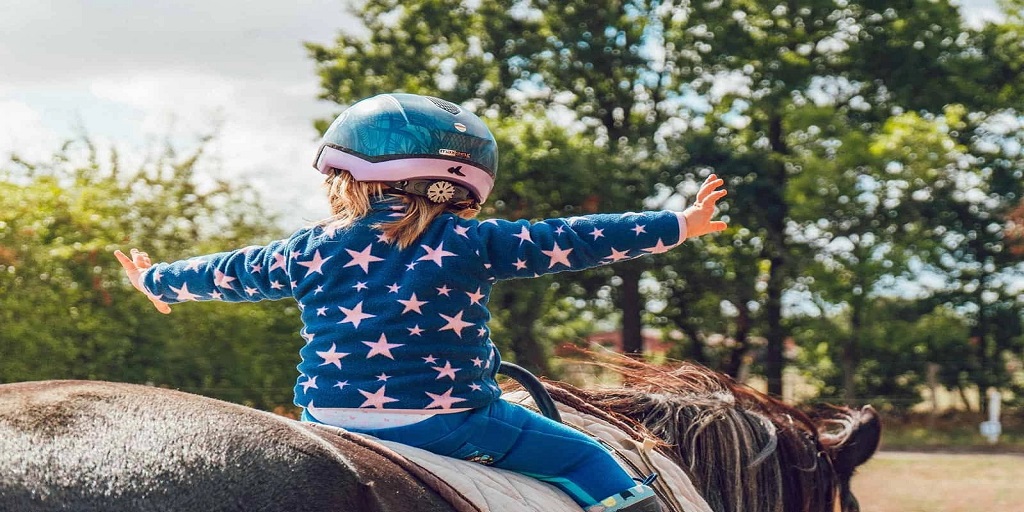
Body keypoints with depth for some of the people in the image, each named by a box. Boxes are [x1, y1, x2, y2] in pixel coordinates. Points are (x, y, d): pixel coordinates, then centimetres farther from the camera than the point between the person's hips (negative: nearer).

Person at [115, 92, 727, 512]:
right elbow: (568, 241, -3)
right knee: (584, 458, 8)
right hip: (448, 419, -3)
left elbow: (231, 272, 18)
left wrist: (158, 281, 38)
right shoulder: (471, 242, -4)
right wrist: (677, 225, 4)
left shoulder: (314, 249, 5)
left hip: (333, 419, 3)